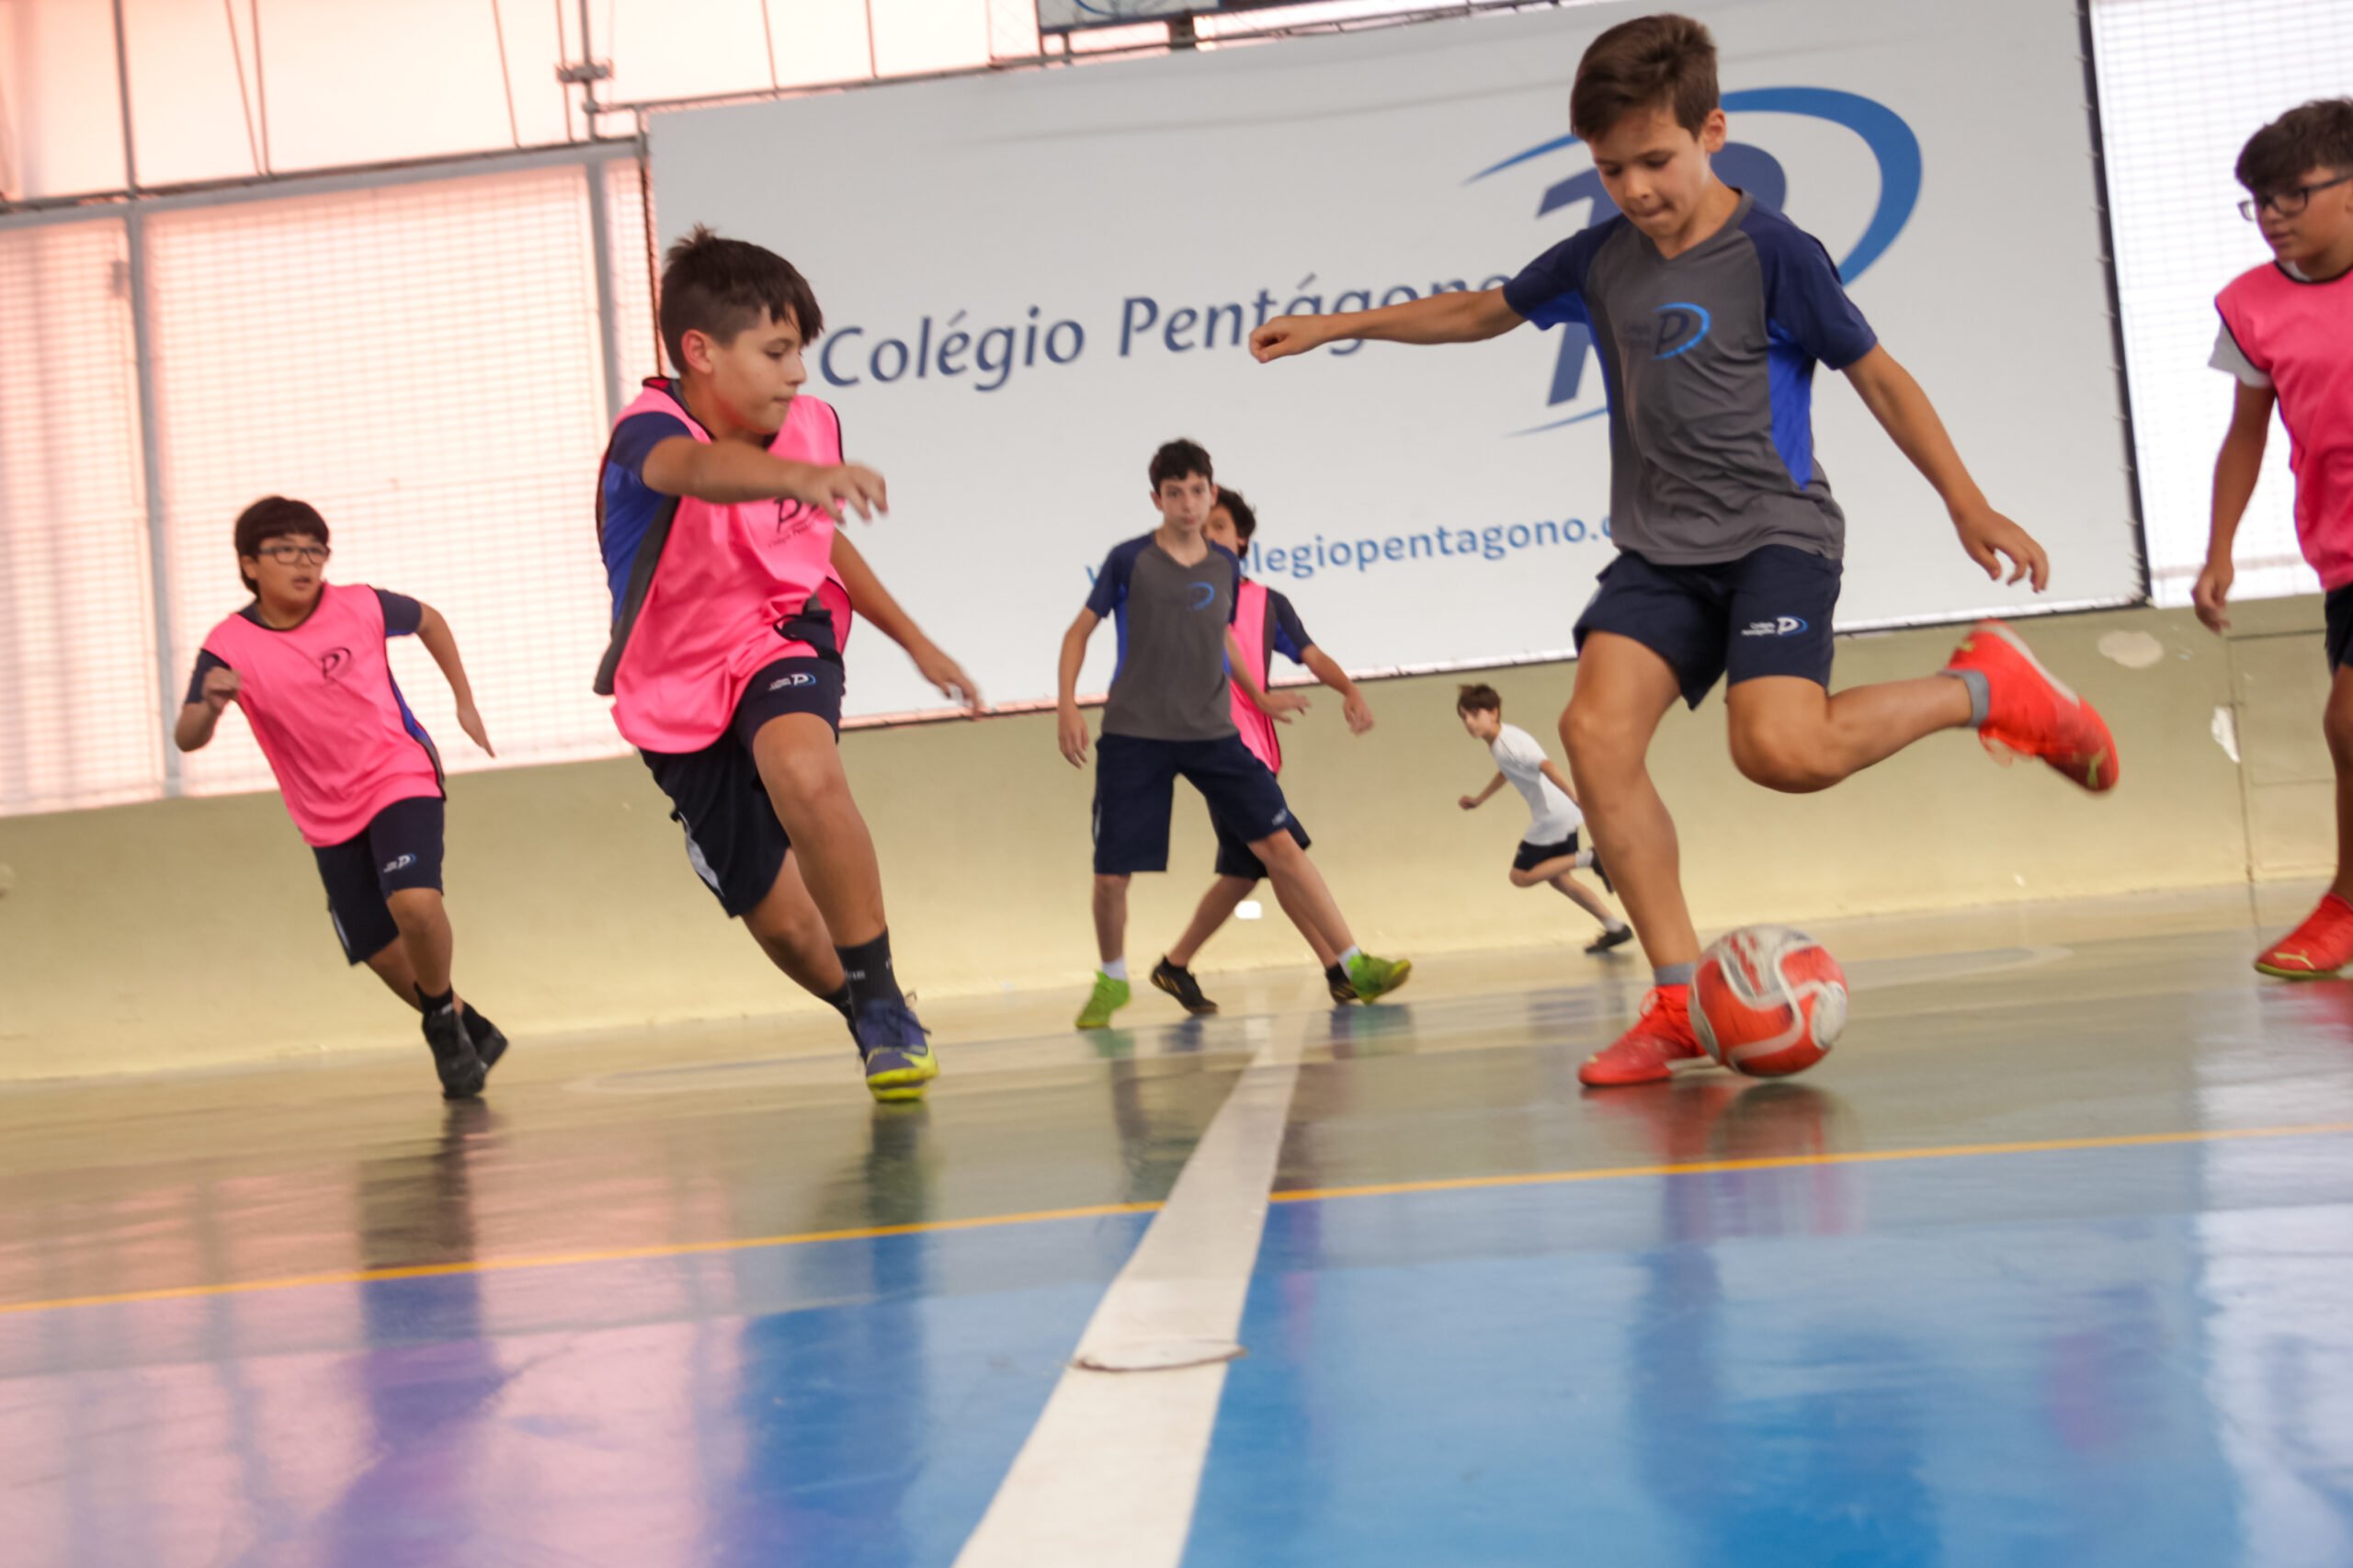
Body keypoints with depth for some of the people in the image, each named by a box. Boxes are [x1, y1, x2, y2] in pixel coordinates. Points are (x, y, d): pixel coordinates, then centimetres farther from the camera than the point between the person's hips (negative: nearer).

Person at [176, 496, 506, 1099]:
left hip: (400, 776, -2)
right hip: (326, 815, 2)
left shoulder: (359, 606, -12)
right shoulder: (229, 646, -13)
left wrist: (465, 701, 7)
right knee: (384, 953, 6)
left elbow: (427, 620, 9)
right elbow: (187, 739, -20)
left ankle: (443, 1020, 0)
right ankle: (469, 1029, 32)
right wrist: (210, 705, -42)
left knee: (415, 901, -27)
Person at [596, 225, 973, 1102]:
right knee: (784, 925, 1)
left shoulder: (813, 427, -7)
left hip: (782, 643, 1)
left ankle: (883, 1000, -20)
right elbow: (698, 470, -50)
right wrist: (798, 477, -72)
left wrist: (915, 641, 21)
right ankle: (872, 1021, 35)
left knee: (805, 773, -36)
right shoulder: (649, 431, -23)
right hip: (679, 696, -1)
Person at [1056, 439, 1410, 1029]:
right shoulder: (1130, 560, -3)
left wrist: (1259, 697, 30)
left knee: (1281, 844, -8)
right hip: (1133, 737, -3)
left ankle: (1355, 965, -6)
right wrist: (1066, 704, -6)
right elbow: (1079, 631, 4)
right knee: (1110, 875, -3)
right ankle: (1111, 982, 24)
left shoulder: (1225, 566, 8)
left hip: (1212, 736, 3)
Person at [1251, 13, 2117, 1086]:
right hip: (1658, 549, 5)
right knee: (1596, 727, -19)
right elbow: (1480, 311, 25)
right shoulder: (1599, 259, 10)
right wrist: (1339, 325, 27)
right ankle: (1679, 999, -13)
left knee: (1780, 748, -28)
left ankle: (1983, 688, 0)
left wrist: (1968, 505, -8)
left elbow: (1877, 374, -2)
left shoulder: (1769, 250, -5)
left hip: (1774, 534, -5)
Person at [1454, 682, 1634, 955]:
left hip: (1552, 816, -10)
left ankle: (1587, 859, -6)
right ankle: (1615, 927, 17)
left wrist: (1577, 800, -39)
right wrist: (1479, 800, 35)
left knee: (1521, 876, 0)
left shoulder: (1507, 744, -21)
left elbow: (1546, 766, -33)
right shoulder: (1498, 740, 9)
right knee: (1558, 878, 16)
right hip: (1561, 817, 10)